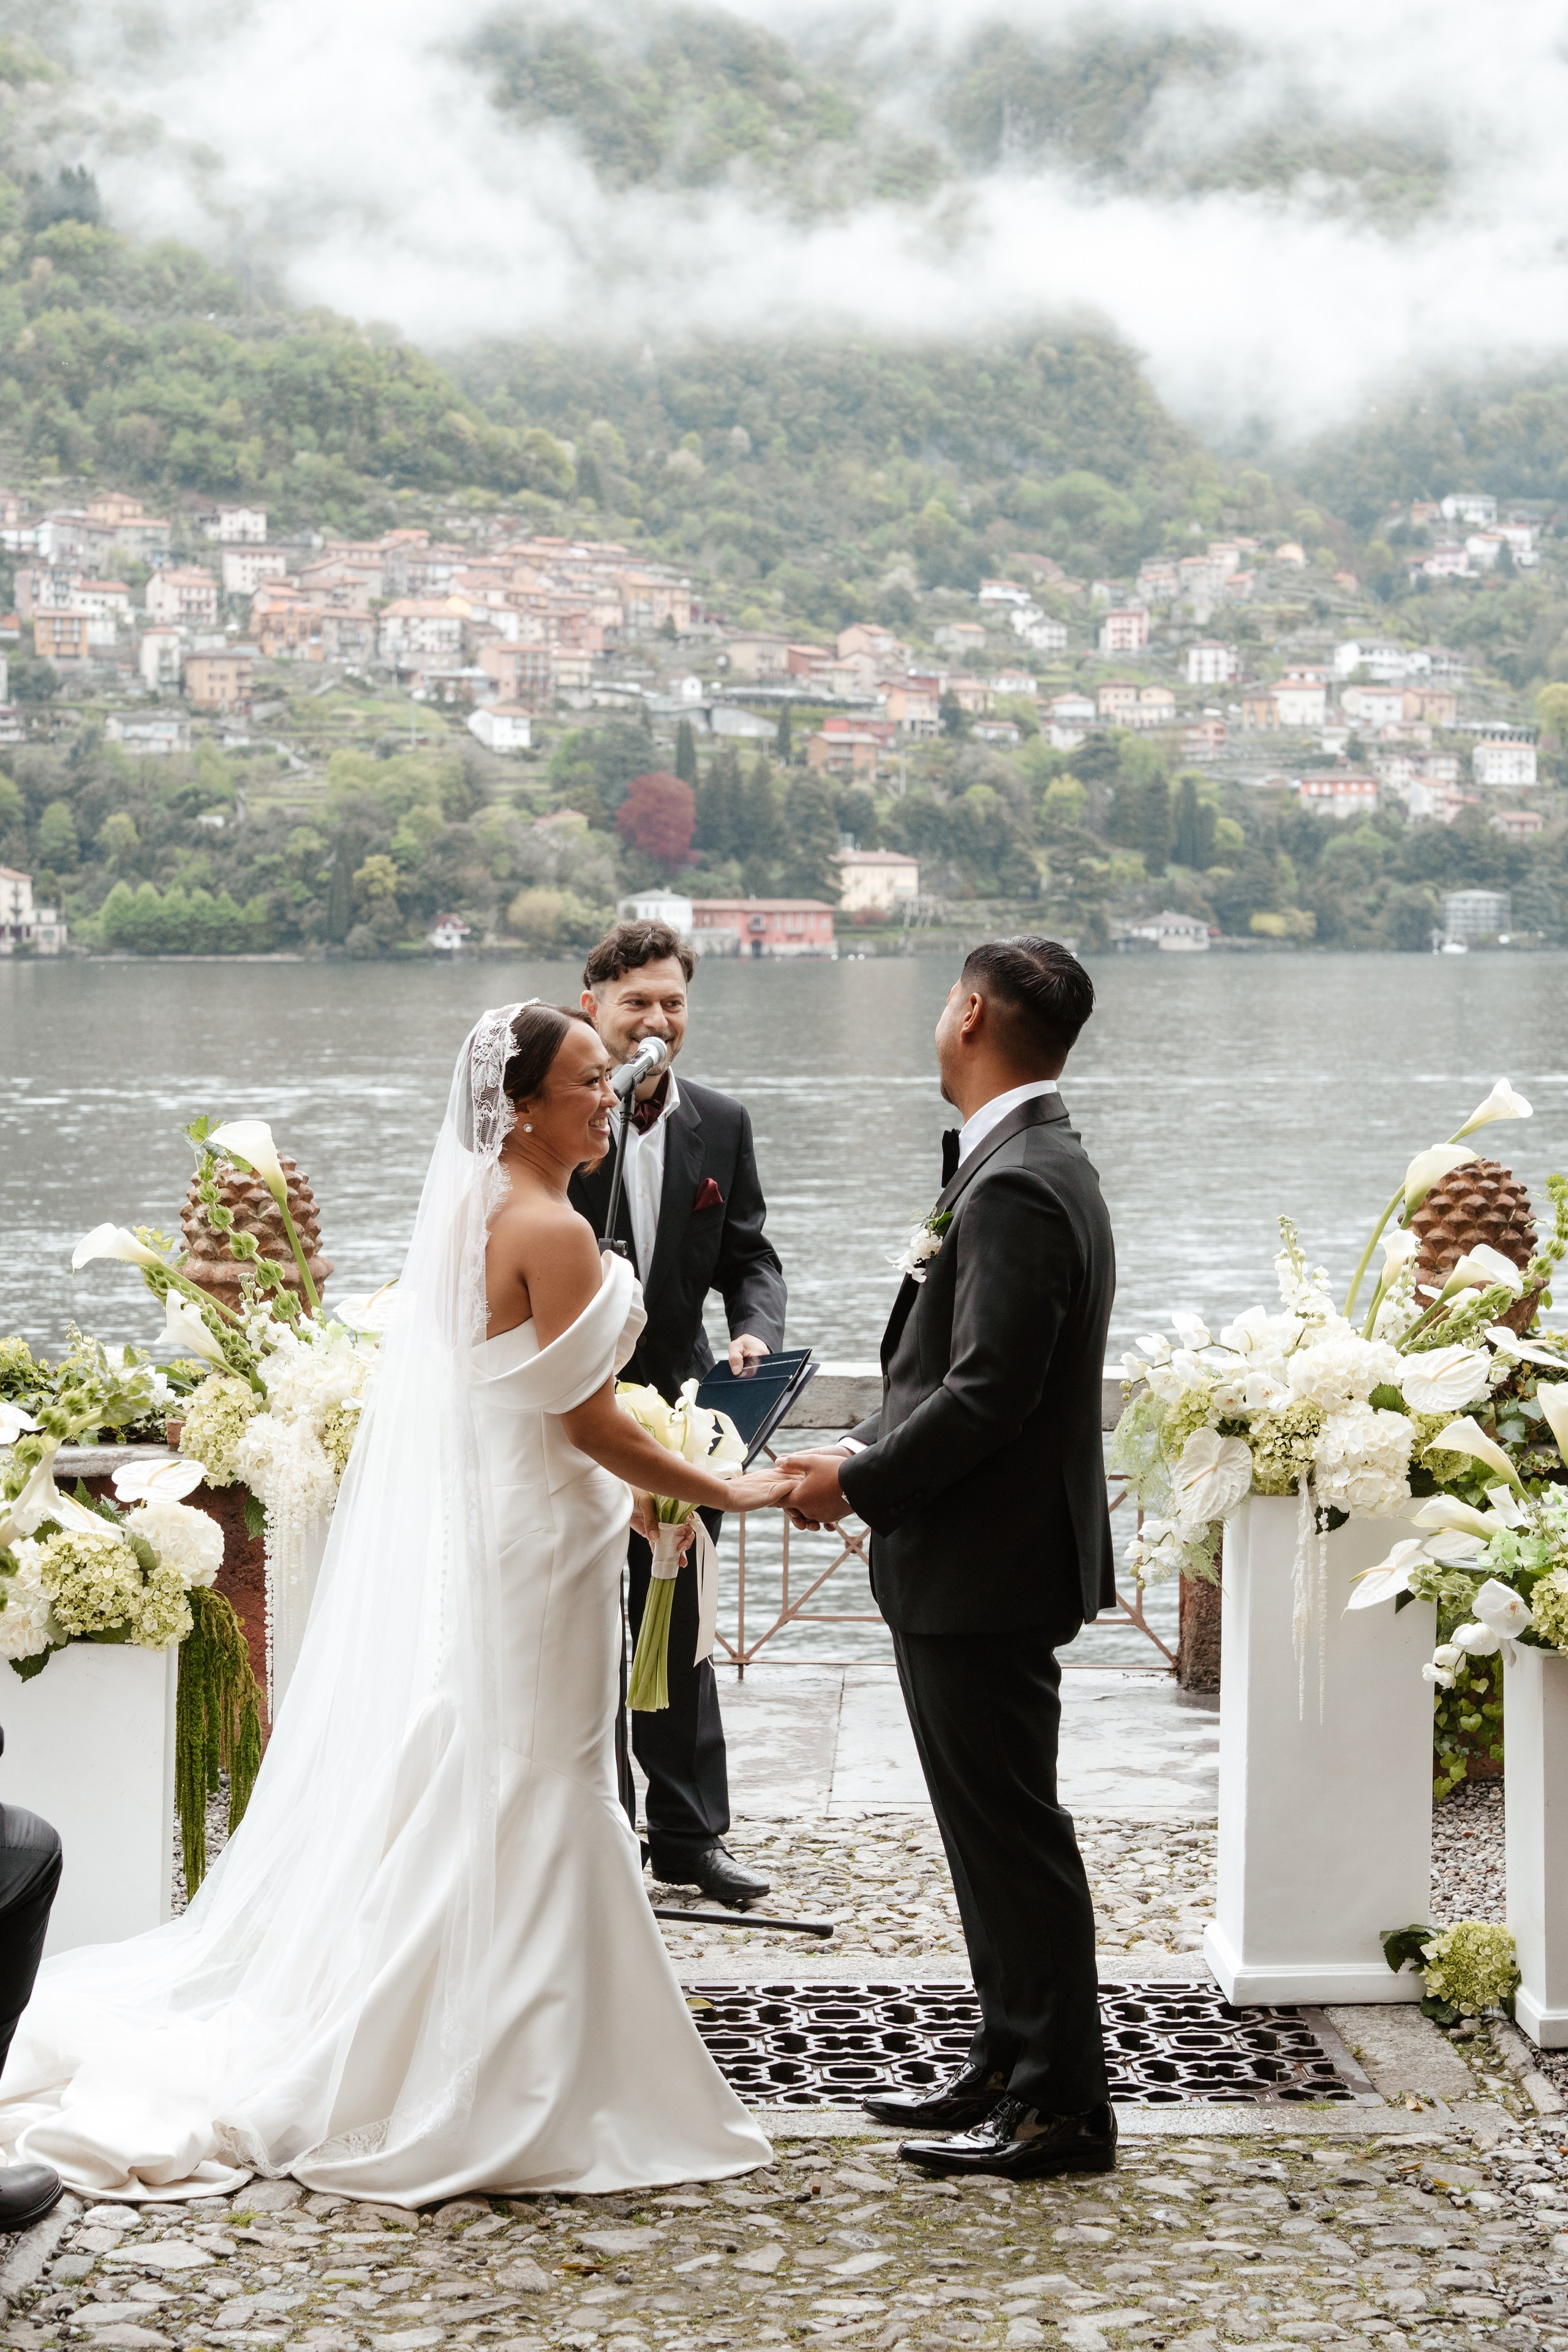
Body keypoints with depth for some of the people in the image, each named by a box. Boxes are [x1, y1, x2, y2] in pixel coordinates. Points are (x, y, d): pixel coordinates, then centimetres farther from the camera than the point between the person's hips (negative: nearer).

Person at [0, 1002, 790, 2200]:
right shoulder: (552, 1232, -18)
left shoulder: (470, 1211, 11)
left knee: (441, 1790, 15)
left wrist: (622, 1493, 22)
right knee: (517, 1804, -2)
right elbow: (590, 1423, -18)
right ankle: (494, 2092, 6)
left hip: (453, 1530, 9)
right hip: (531, 1549, -9)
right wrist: (728, 1490, -7)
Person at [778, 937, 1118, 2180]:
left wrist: (860, 1482, -15)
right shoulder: (1034, 1162, 12)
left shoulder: (1015, 1187, -21)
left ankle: (1063, 2106, 6)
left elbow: (987, 1395, -25)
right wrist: (864, 1448, 7)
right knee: (995, 1829, 17)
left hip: (986, 1567, -10)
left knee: (1014, 1833, -2)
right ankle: (1012, 2066, 27)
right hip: (979, 1563, 10)